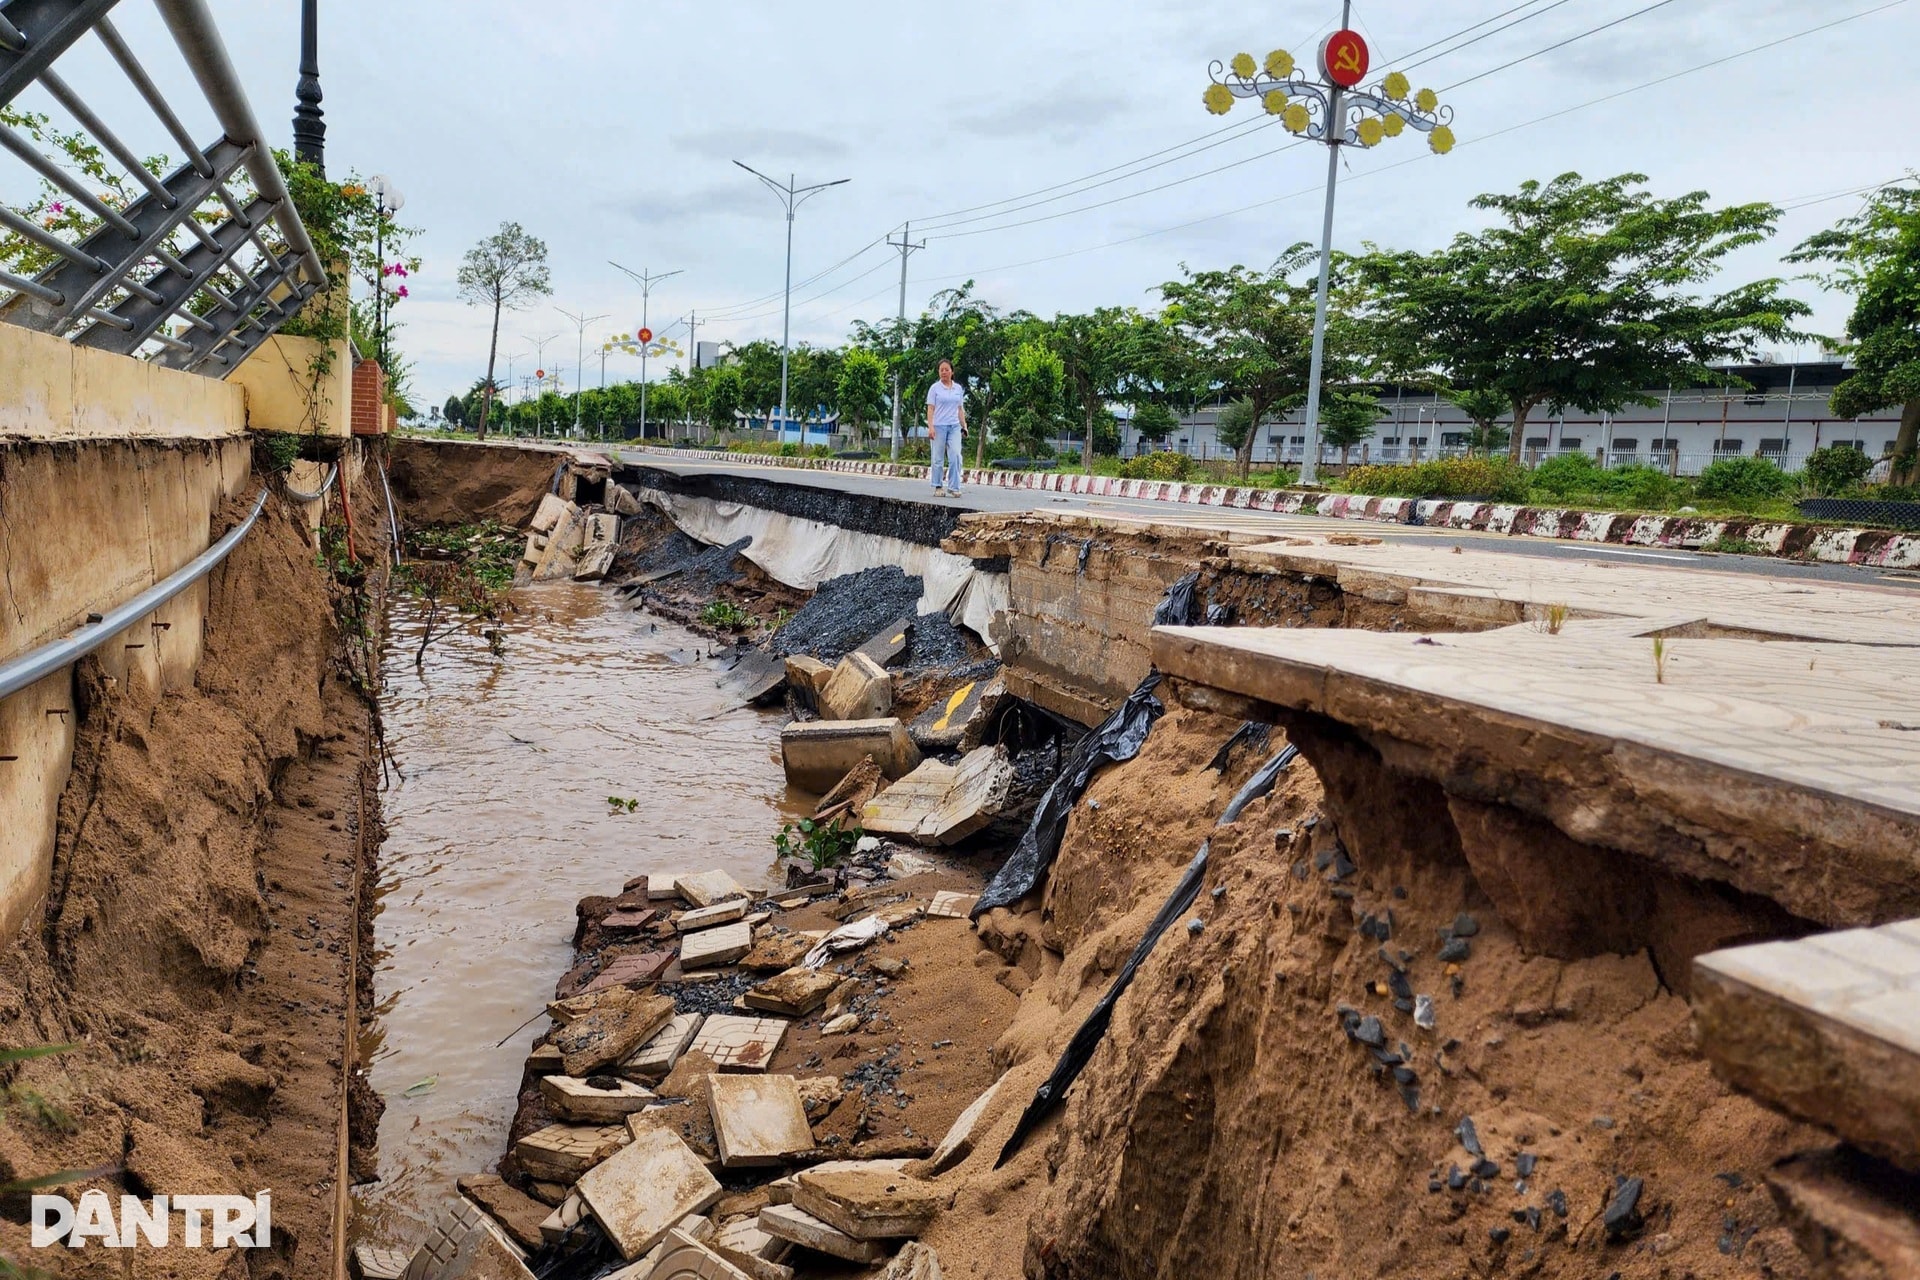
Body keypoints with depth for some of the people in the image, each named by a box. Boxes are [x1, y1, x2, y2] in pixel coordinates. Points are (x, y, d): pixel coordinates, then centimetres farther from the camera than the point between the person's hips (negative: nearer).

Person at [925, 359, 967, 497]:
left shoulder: (958, 388, 11)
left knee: (955, 456, -11)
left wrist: (964, 426, 9)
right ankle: (938, 486, 14)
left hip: (954, 426, 3)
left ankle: (953, 487, -9)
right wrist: (930, 426, -14)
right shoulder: (935, 388, 0)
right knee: (938, 458, 3)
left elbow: (960, 409, 16)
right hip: (939, 426, -2)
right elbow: (930, 409, -4)